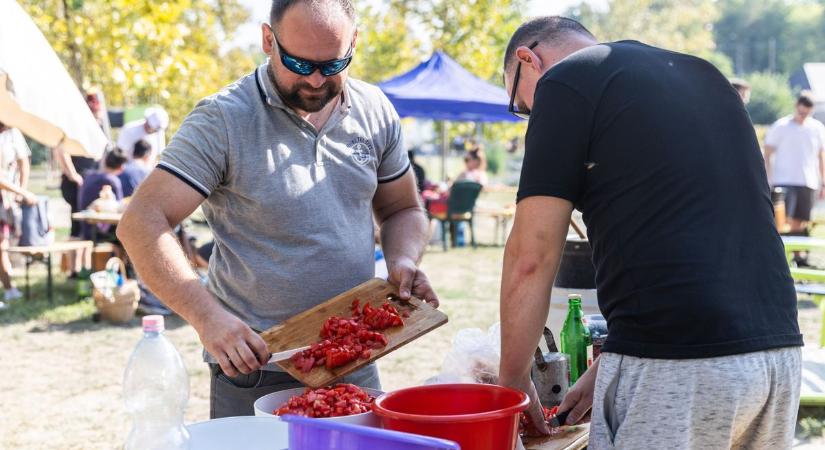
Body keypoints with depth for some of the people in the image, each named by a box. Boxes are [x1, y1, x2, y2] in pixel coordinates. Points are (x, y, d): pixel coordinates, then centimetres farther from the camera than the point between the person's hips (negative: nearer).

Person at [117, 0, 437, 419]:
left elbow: (403, 210, 16)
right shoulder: (222, 121, -13)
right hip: (253, 368, -4)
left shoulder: (375, 111, 3)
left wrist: (403, 260, -6)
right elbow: (142, 223, -19)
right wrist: (208, 317, -31)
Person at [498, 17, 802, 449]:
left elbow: (531, 256, -3)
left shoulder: (565, 81, 0)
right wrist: (606, 367, 25)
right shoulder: (701, 73, 22)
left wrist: (512, 379, 10)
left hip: (674, 364, -8)